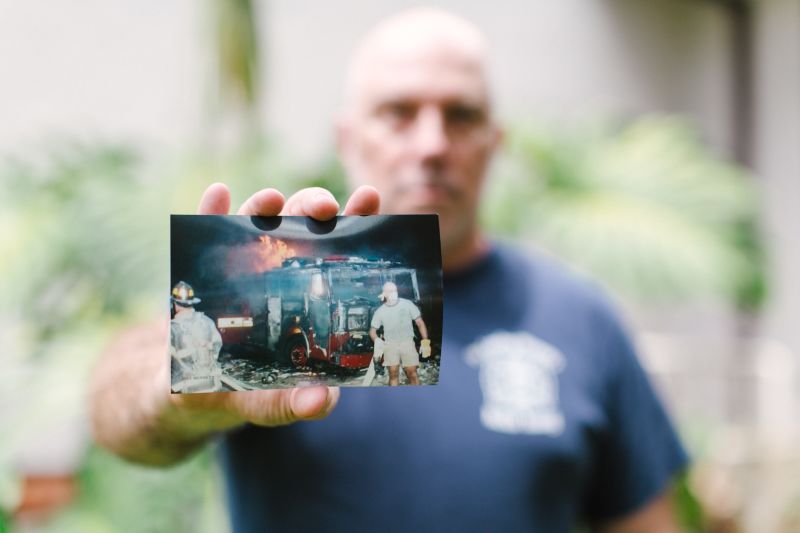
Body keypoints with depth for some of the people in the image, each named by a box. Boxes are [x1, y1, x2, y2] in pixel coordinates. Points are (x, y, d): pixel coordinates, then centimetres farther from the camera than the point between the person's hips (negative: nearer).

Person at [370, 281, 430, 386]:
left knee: (411, 372, -8)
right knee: (393, 373, -4)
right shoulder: (380, 311, 3)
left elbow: (420, 323, 2)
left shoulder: (407, 304, -1)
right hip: (390, 345, 1)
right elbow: (372, 330, 12)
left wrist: (425, 342, -5)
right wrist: (377, 341, -8)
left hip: (407, 342, -1)